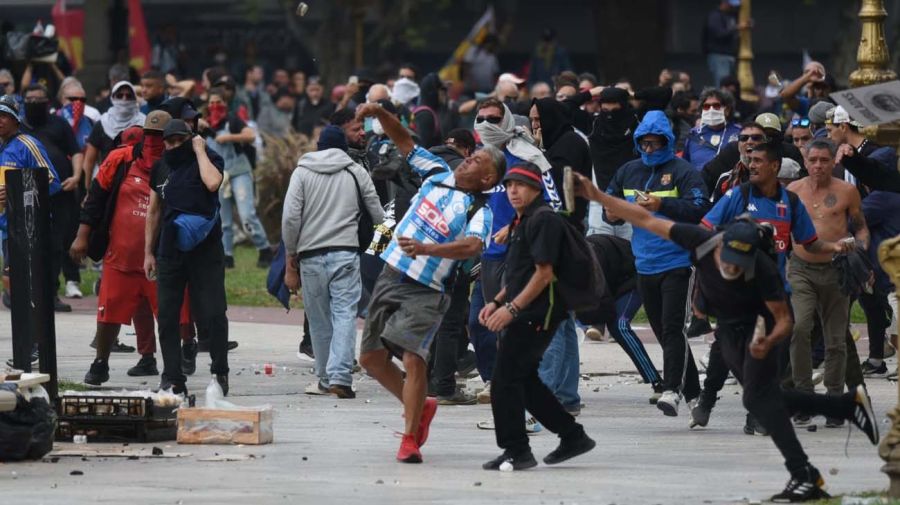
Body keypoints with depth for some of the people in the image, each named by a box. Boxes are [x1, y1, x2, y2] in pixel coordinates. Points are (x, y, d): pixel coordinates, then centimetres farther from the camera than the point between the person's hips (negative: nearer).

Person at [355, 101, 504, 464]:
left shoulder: (479, 212, -9)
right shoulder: (438, 175, 8)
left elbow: (473, 245, -28)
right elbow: (404, 142, 15)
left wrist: (427, 248, -39)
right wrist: (380, 114, 0)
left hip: (426, 292, -6)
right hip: (391, 277, 6)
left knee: (413, 358, -19)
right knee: (371, 358, 9)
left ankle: (410, 439, -9)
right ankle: (419, 407, 29)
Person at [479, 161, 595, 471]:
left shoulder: (544, 219, -12)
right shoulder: (522, 222, 20)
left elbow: (544, 273, -19)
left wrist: (512, 308, -22)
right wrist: (496, 302, 15)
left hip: (537, 315, -10)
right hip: (524, 315, 10)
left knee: (505, 382, -10)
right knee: (526, 381, 15)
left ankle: (516, 451, -6)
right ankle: (573, 436, 22)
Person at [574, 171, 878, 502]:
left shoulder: (762, 270, -34)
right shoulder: (700, 242, -26)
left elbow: (784, 320, -26)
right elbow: (645, 220, -19)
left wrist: (769, 341, -47)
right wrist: (596, 196, -22)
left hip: (759, 327, -5)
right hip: (728, 330, 5)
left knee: (758, 397, -21)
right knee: (762, 399, 9)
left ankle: (804, 476, -21)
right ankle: (848, 404, 23)